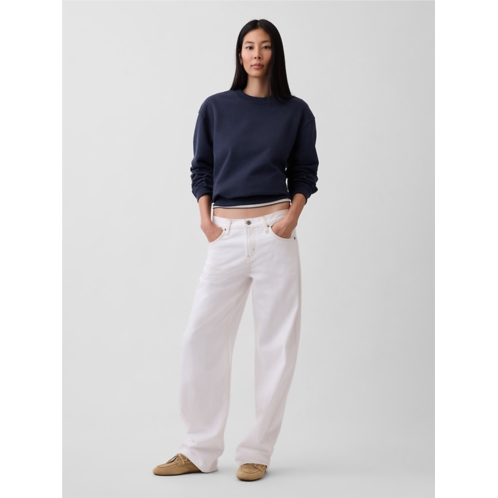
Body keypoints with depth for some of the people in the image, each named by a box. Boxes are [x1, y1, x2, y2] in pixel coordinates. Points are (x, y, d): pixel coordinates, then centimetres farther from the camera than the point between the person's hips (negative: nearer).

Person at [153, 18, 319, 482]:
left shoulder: (296, 112, 7)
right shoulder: (215, 108, 8)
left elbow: (304, 172, 10)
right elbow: (201, 168, 11)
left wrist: (293, 213, -6)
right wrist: (204, 217, -2)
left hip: (274, 232, -1)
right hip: (225, 236, 1)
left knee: (275, 342, 0)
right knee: (201, 337, -1)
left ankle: (256, 452, 11)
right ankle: (200, 449, 11)